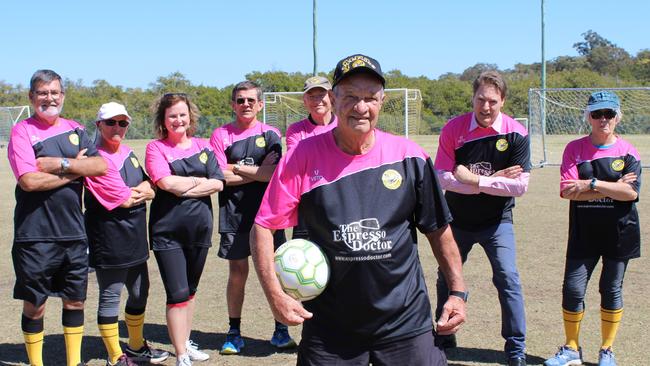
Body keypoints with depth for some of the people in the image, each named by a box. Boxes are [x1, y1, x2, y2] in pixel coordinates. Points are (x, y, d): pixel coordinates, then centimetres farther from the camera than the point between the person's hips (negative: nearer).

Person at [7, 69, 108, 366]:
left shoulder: (75, 130, 10)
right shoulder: (22, 131, -5)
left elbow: (100, 166, -4)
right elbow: (29, 181, -18)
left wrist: (61, 164, -16)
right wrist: (76, 170, -9)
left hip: (73, 232, 5)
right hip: (35, 235, -4)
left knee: (75, 300, 13)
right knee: (34, 305, 7)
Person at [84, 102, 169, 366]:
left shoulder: (128, 152, 12)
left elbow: (150, 188, 8)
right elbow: (124, 200, -19)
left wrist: (133, 192, -12)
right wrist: (143, 191, -2)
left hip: (135, 236, 9)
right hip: (109, 239, -9)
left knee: (140, 292, 18)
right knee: (110, 297, 3)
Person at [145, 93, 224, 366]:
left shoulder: (203, 146, 8)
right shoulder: (156, 148, -2)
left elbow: (218, 183, -2)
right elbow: (166, 182, -18)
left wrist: (184, 189, -12)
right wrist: (199, 181, -6)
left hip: (199, 227, 4)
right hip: (168, 230, -4)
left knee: (190, 290, 16)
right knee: (177, 294, -6)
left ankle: (185, 343, 32)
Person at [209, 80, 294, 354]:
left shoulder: (271, 134, 4)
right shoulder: (221, 134, 3)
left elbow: (275, 174, -9)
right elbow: (221, 177, -6)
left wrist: (236, 168, -8)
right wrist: (258, 172, -7)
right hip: (234, 215, 0)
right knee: (237, 273, 5)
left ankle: (280, 331, 13)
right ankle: (234, 333, 17)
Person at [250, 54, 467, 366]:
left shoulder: (410, 157, -3)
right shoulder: (302, 157, -7)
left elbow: (437, 229, 8)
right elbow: (263, 226, -3)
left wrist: (458, 292, 6)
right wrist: (275, 295, -11)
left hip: (405, 320, 1)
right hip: (327, 325, 0)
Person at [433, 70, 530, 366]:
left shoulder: (516, 134, -14)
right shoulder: (453, 129, -13)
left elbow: (520, 185, -18)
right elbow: (442, 177, -18)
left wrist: (475, 179, -24)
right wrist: (495, 179, -23)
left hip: (497, 221, -2)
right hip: (457, 219, 2)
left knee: (508, 279, -11)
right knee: (446, 278, 14)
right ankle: (444, 336, 34)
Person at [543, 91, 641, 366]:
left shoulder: (627, 152, -1)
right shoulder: (575, 149, -1)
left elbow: (631, 192, -15)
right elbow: (568, 191, -12)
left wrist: (592, 184, -19)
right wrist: (612, 188, -15)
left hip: (619, 232, 0)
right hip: (584, 233, 0)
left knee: (612, 291, 8)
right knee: (573, 289, -2)